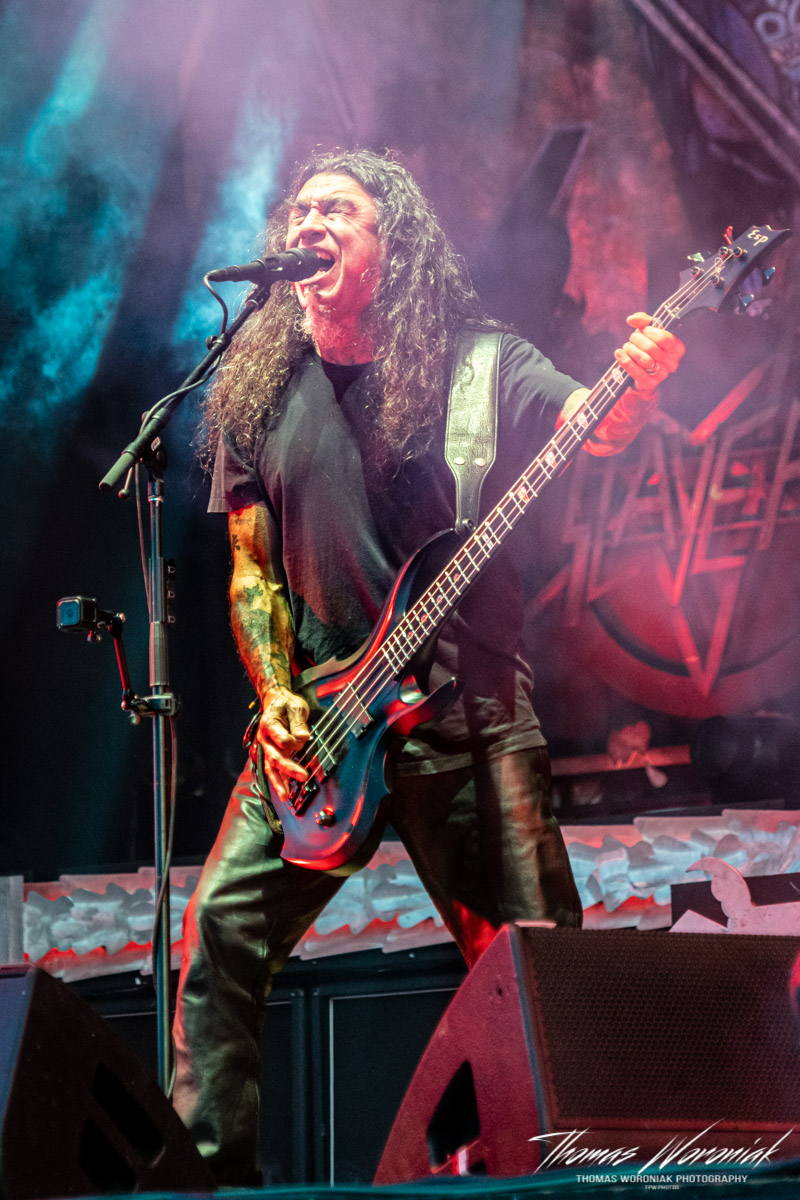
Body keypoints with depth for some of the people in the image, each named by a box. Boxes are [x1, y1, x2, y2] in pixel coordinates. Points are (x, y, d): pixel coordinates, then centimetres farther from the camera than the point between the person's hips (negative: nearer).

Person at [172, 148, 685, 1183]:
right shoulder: (258, 391, 10)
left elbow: (591, 425, -15)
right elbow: (252, 570, 10)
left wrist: (636, 388, -38)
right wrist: (275, 698, -4)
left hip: (468, 710, -3)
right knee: (224, 925, -6)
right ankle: (208, 1166, 5)